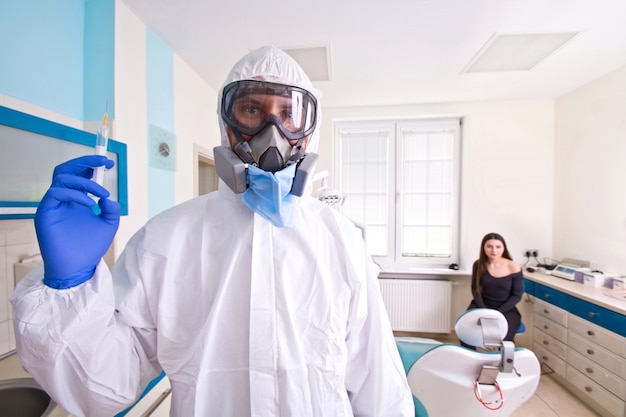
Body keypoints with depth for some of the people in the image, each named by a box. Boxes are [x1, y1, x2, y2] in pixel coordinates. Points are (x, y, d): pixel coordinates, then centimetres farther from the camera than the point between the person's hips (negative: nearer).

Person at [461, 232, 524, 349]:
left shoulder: (513, 268, -10)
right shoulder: (478, 264, -5)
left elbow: (517, 295, -6)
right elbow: (475, 289, 1)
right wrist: (484, 310, -13)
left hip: (506, 309, -1)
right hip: (482, 305, 1)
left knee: (503, 338, -27)